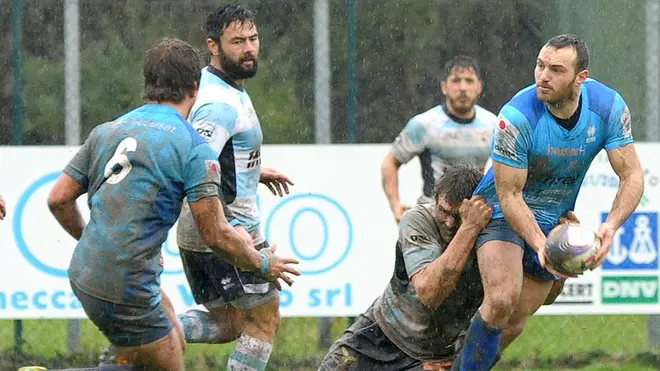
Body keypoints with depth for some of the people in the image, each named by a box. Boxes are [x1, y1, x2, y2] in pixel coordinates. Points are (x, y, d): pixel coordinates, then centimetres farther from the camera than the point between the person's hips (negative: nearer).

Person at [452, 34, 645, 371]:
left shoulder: (608, 106, -17)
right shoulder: (517, 116, -28)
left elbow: (632, 175, -12)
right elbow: (509, 195, -23)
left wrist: (611, 226, -31)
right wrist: (540, 245, -38)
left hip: (555, 218, 4)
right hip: (503, 212, -4)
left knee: (516, 321, 7)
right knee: (502, 301, -28)